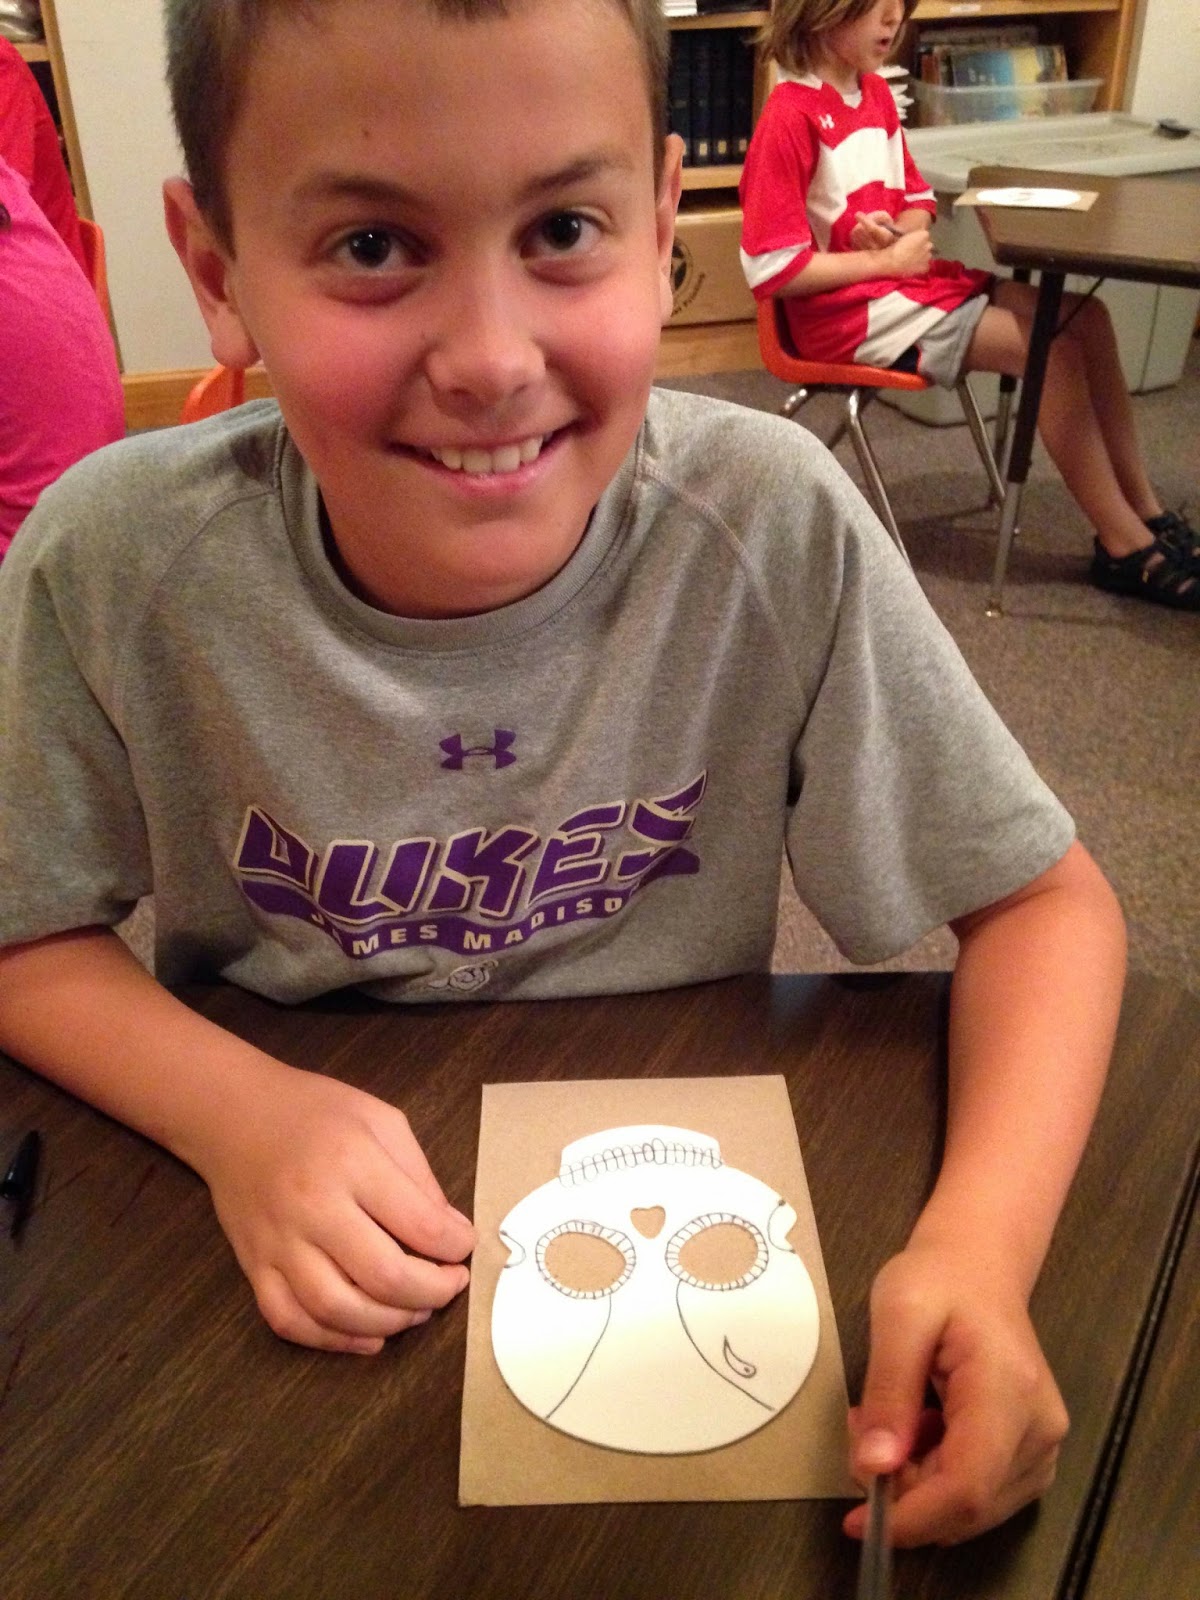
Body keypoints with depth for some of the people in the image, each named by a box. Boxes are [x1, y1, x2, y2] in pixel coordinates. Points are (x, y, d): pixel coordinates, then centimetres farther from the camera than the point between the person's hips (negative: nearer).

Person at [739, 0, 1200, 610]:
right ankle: (1126, 548, -5)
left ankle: (1146, 512, 6)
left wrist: (903, 232, -6)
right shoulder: (790, 116, -16)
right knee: (1049, 348, -18)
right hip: (848, 311, -9)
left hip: (905, 277, 9)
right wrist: (889, 260, -14)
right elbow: (770, 270, -20)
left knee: (1085, 318, -1)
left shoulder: (875, 91, 9)